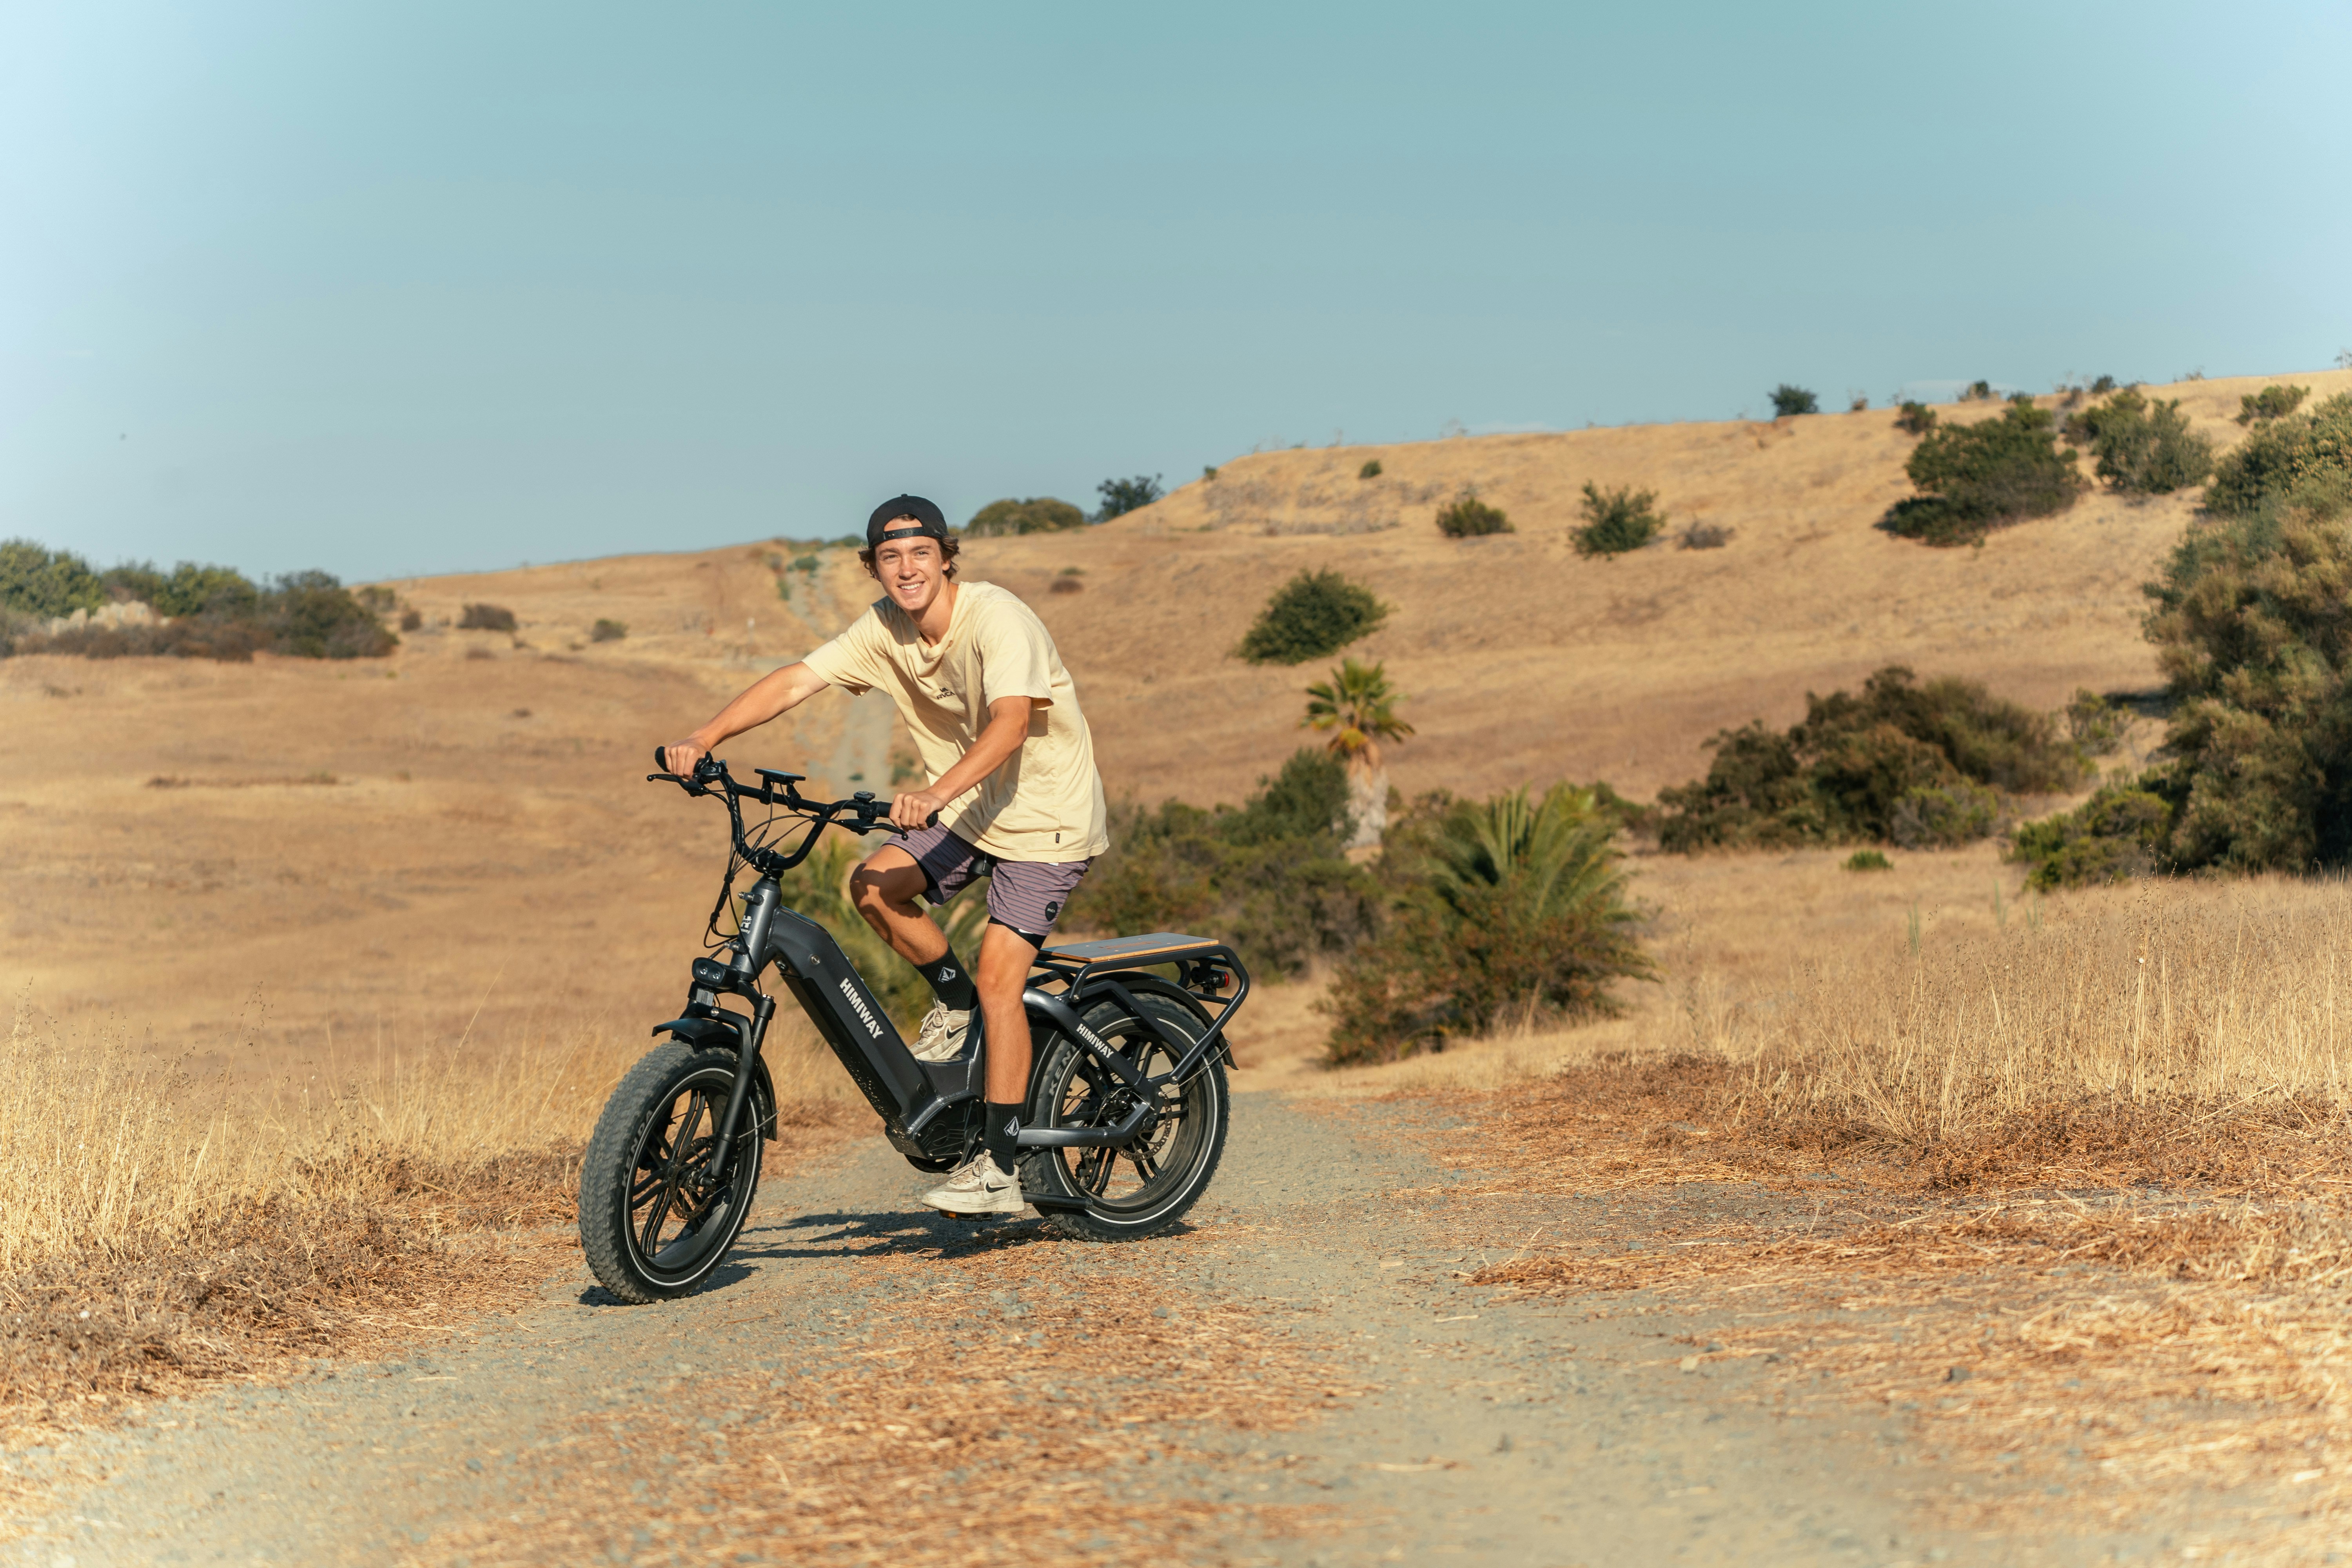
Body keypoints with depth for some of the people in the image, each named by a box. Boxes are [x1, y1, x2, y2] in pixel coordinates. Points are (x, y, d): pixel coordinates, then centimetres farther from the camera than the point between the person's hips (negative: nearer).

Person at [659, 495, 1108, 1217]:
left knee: (999, 981, -15)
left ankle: (1001, 1166, -9)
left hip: (1045, 815, -7)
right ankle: (953, 1002, 10)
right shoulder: (884, 629, -4)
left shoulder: (997, 620, -25)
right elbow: (794, 682, -9)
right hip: (968, 809, 7)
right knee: (874, 884, -15)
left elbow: (1011, 722, -39)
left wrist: (937, 792, -55)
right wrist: (704, 738, -24)